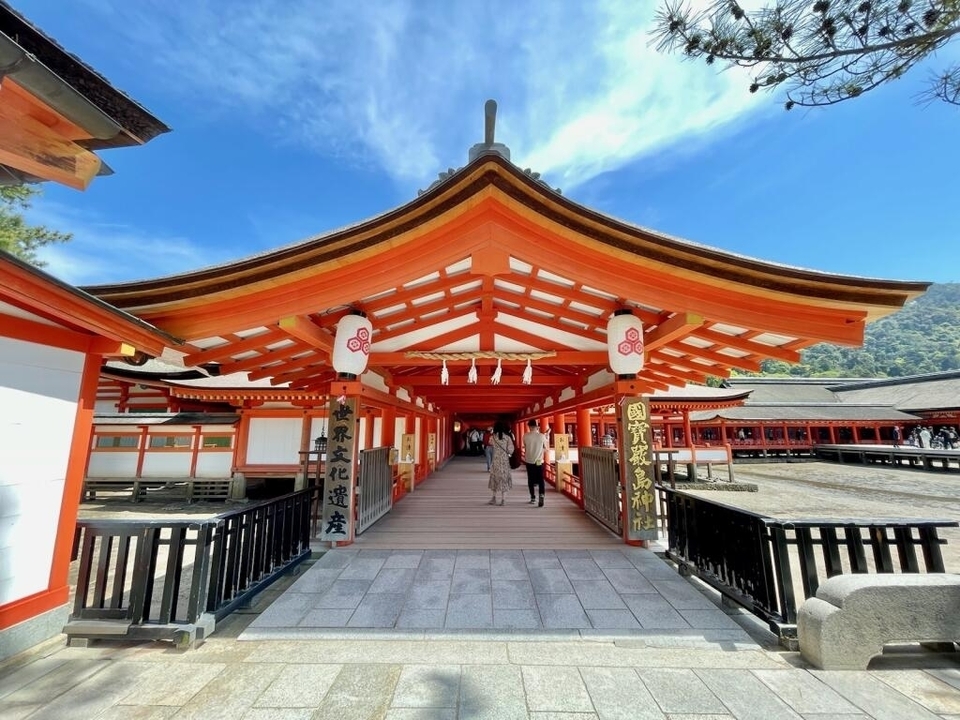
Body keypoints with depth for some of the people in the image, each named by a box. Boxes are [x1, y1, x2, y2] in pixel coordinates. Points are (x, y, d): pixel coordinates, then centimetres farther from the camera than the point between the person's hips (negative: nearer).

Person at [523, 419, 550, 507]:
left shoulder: (525, 436, -7)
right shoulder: (542, 436, -7)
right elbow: (545, 448, 4)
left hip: (529, 461, 1)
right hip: (539, 461, 0)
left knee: (531, 479, 12)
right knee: (540, 480, 3)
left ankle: (533, 498, 17)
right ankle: (541, 495, -18)